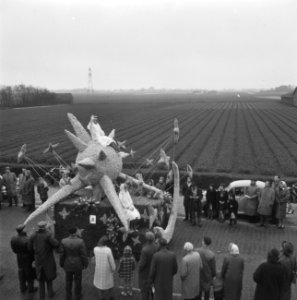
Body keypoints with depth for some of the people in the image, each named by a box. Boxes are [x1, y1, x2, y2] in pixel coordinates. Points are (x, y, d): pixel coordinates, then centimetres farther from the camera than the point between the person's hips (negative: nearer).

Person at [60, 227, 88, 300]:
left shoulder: (63, 241, -17)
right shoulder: (80, 241, -23)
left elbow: (62, 255, -9)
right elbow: (83, 254, -16)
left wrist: (61, 264, 7)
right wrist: (85, 263, 0)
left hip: (67, 265, 2)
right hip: (78, 265, -2)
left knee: (68, 281, 21)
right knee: (77, 281, 18)